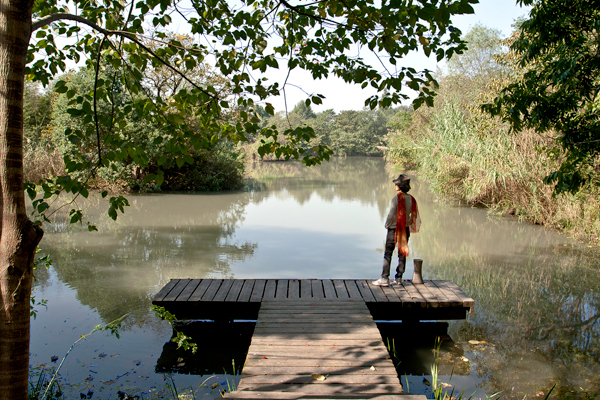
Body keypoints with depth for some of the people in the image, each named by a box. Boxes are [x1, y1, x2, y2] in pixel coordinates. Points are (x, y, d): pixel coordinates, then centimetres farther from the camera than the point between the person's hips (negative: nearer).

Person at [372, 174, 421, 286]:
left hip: (394, 228, -6)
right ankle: (398, 278, 16)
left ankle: (384, 278, -2)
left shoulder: (396, 198, -16)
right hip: (406, 229, 6)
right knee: (402, 253, 11)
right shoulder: (411, 199, 2)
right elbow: (415, 215, 7)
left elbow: (391, 215, -15)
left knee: (388, 254, -1)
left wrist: (387, 225, 0)